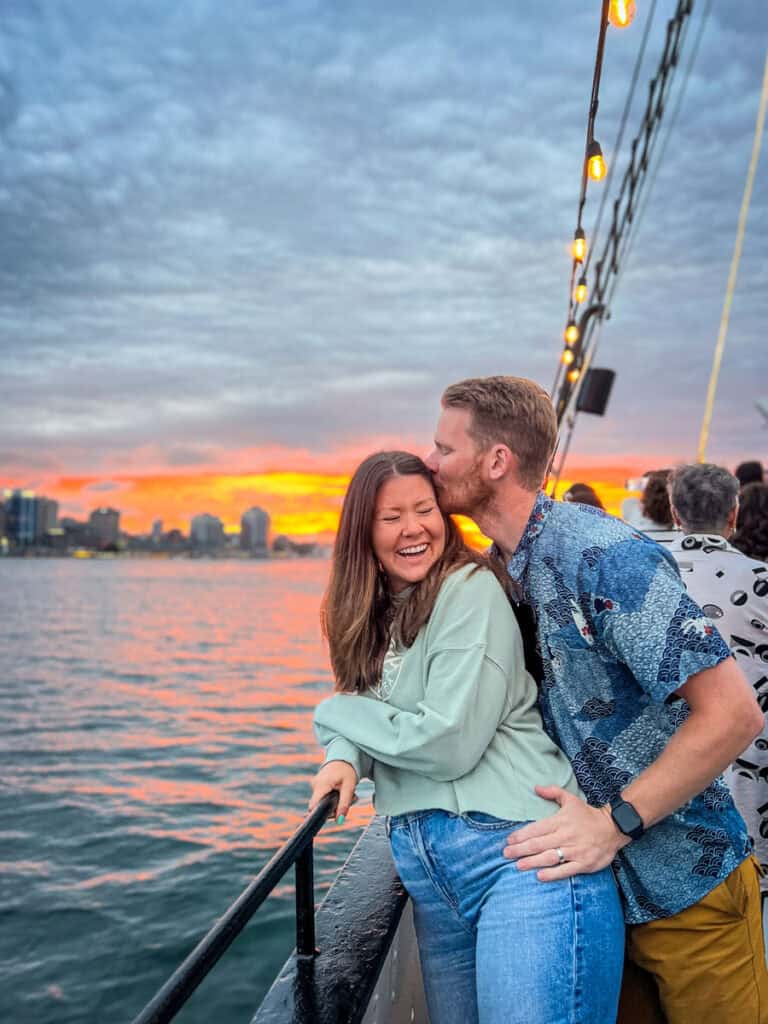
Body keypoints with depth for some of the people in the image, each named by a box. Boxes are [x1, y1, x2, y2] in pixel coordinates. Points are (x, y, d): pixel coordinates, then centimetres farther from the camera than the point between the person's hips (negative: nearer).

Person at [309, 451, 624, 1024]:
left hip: (521, 851, -7)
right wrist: (345, 756, -8)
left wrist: (336, 712, -4)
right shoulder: (375, 615, 13)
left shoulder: (470, 589, -10)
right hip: (427, 872, 8)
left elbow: (450, 742, -17)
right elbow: (381, 719, 15)